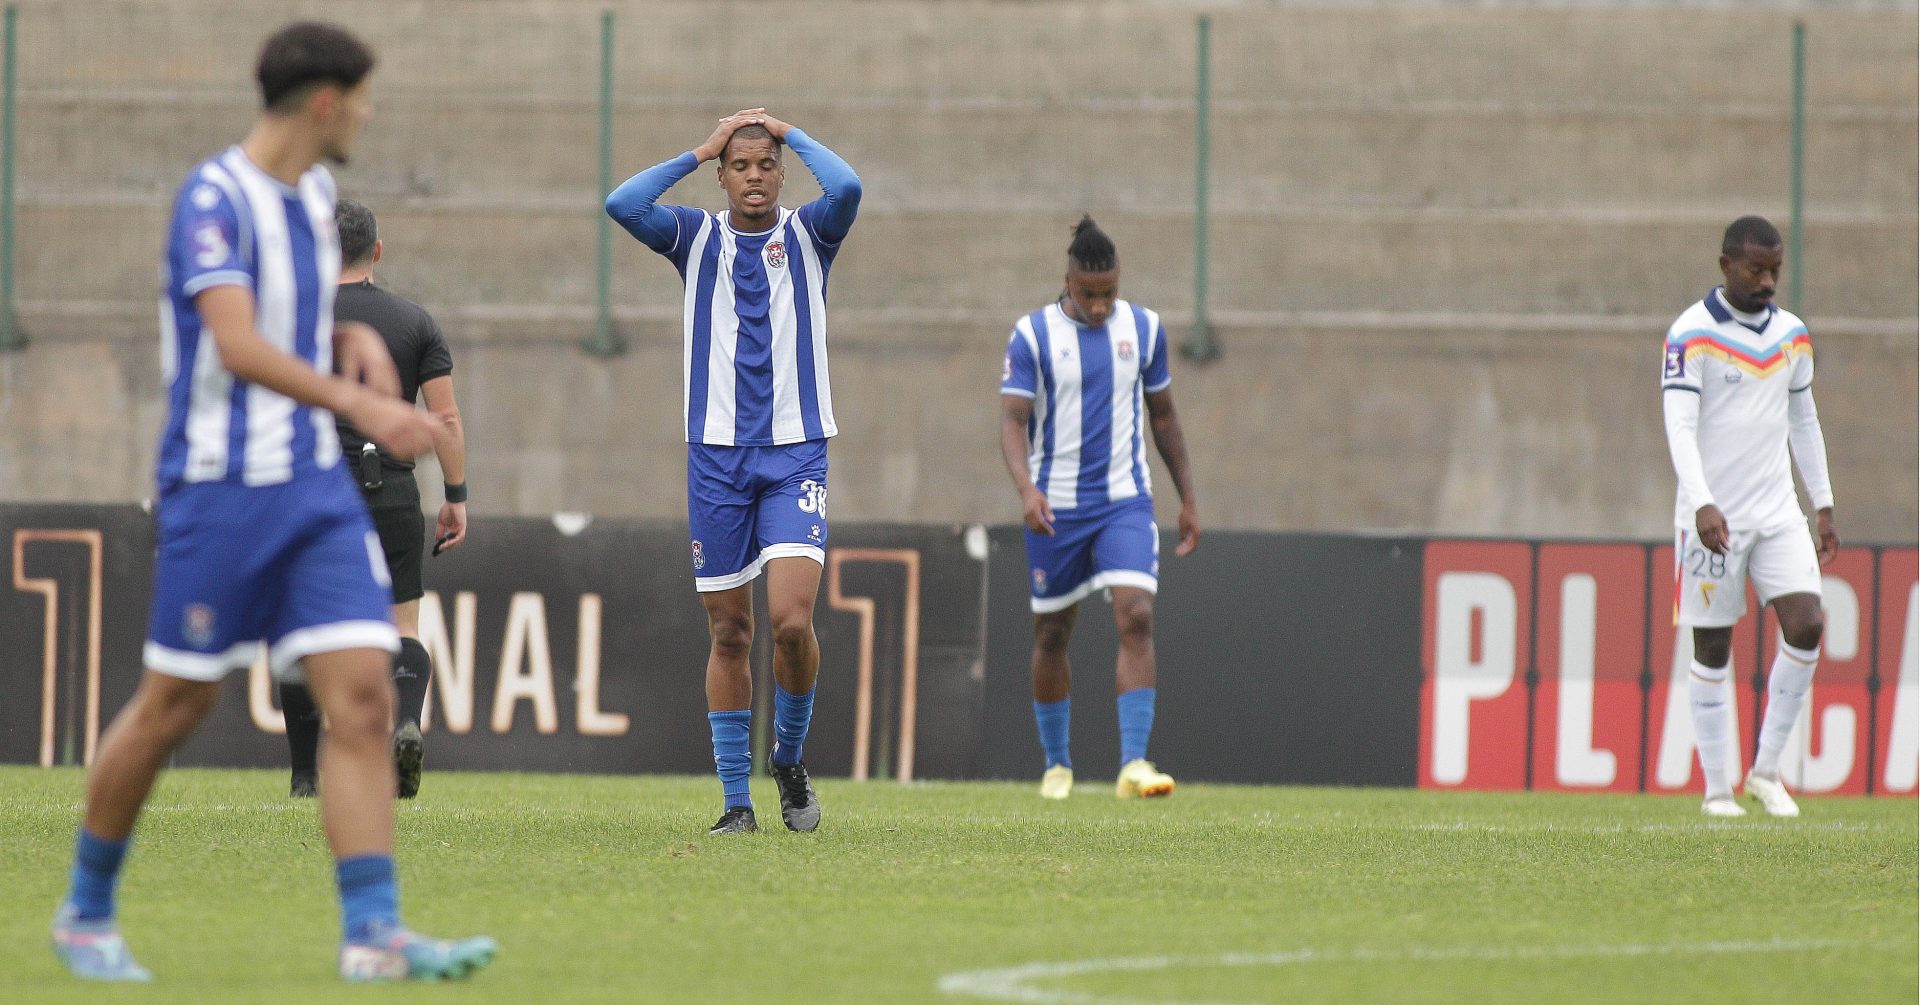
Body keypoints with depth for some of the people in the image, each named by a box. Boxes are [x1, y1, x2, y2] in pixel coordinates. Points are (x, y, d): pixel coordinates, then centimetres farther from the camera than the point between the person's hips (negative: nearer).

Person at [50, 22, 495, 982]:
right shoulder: (214, 200, -14)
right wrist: (356, 403, -38)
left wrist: (357, 340, 6)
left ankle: (373, 936, -12)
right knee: (175, 705, 3)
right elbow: (238, 345, -27)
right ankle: (86, 913, 22)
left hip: (316, 489, 7)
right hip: (220, 488, -7)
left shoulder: (313, 195, 12)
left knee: (363, 697, -7)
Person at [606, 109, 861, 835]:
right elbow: (622, 205, -10)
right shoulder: (698, 238, 7)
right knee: (729, 633, 2)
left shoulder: (808, 235, 5)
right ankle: (736, 799, 8)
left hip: (796, 453, -1)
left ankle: (790, 758, 8)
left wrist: (791, 134, -3)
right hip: (716, 454, 1)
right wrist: (700, 152, -3)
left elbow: (847, 189, -17)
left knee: (792, 619, -16)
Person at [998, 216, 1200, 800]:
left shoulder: (1143, 329, 4)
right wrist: (1026, 489, -29)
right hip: (1055, 509, -1)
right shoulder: (1033, 335, -6)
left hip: (1125, 502, 1)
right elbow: (1013, 421, -12)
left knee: (1136, 618, -17)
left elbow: (1163, 417, 14)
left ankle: (1134, 765, -20)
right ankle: (1056, 764, 25)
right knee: (1052, 636, 8)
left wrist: (1188, 500, 13)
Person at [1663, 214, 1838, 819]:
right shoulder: (1691, 335, -9)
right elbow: (1680, 425, -17)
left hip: (1778, 514, 5)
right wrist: (1702, 504, -29)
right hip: (1713, 518, -5)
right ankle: (1717, 789, 9)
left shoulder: (1792, 336, 10)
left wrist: (1823, 508, 19)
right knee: (1712, 651, 1)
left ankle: (1766, 770, 1)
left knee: (1806, 627, -11)